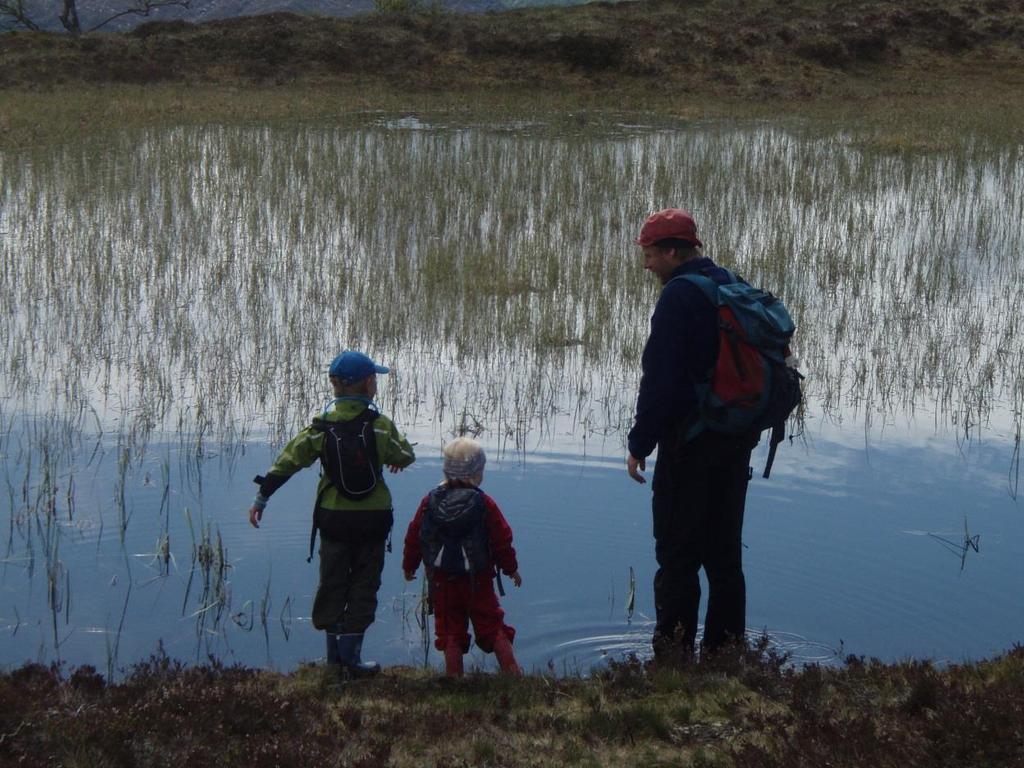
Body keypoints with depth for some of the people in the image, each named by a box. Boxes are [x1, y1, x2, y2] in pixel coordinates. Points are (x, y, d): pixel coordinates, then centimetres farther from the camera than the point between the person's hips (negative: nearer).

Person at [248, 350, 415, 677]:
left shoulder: (321, 426, -6)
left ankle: (334, 653, 20)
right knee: (364, 583, 8)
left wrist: (261, 498, 1)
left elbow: (288, 460, -6)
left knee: (332, 582, 14)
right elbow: (405, 456, 6)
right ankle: (350, 655, 5)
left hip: (333, 516, 2)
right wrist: (392, 457, 30)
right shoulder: (380, 425, -9)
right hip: (373, 517, -2)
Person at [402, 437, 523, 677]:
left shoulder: (430, 501, -5)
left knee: (450, 629, 10)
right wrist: (511, 569, 11)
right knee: (492, 625, 8)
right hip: (478, 579, -2)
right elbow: (502, 540, -5)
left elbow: (413, 537, 3)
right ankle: (511, 670, 9)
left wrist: (409, 566, 19)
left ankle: (454, 674, 10)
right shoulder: (484, 503, -12)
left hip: (442, 579, 2)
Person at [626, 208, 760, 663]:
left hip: (689, 445, -8)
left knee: (677, 556, -2)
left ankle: (673, 655, 0)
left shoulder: (678, 297, -15)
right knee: (725, 553, 15)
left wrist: (640, 444, -11)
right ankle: (726, 648, 20)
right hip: (737, 441, 8)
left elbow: (660, 380, -18)